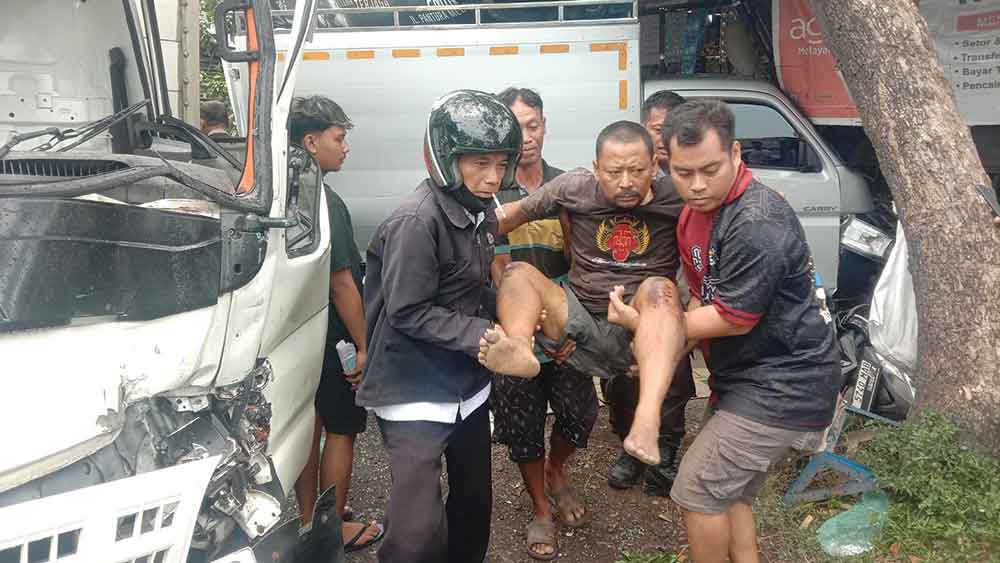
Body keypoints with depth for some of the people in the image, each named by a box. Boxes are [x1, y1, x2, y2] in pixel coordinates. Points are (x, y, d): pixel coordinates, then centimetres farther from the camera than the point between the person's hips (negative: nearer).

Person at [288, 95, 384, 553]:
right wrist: (363, 346, -17)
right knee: (340, 430, 5)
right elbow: (341, 282, -23)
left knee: (308, 424, 17)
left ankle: (310, 519, 30)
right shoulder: (324, 203, -22)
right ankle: (336, 529, 18)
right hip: (331, 337, -8)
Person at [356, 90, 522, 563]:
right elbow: (408, 313, -22)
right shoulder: (416, 221, -21)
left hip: (467, 383, 9)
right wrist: (484, 335, -25)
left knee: (475, 500, 21)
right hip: (415, 393, -8)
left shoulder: (479, 212, 6)